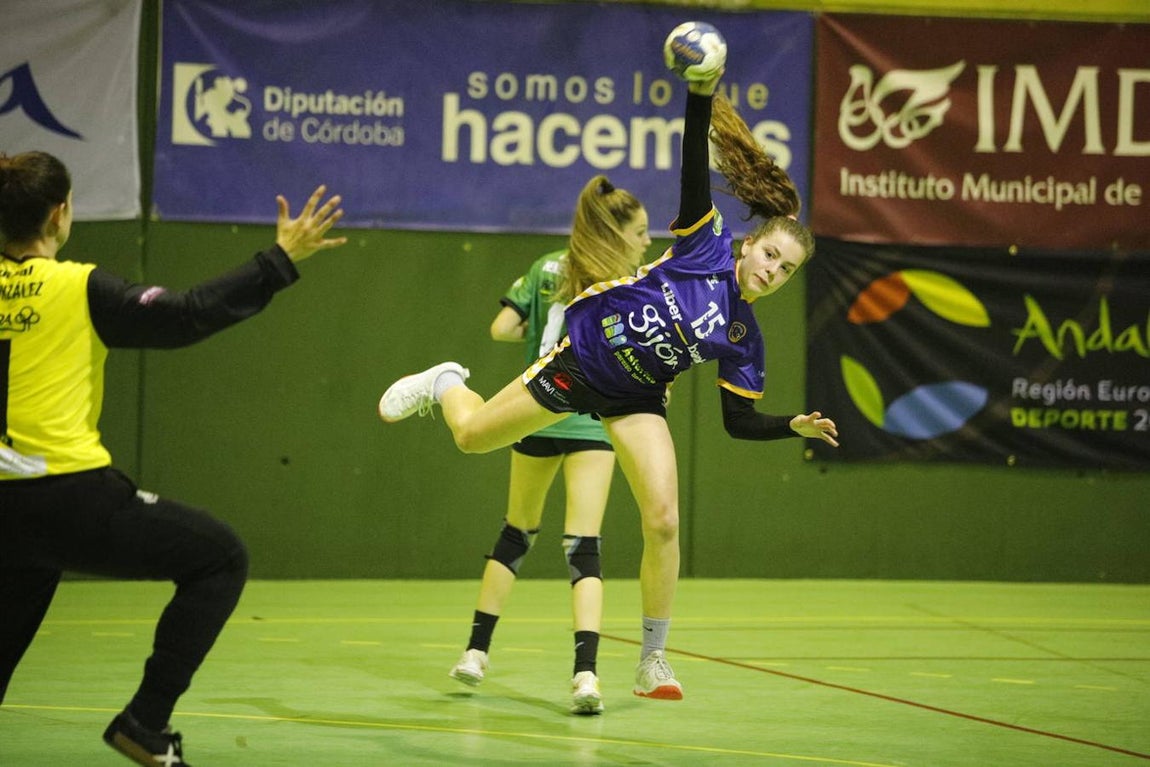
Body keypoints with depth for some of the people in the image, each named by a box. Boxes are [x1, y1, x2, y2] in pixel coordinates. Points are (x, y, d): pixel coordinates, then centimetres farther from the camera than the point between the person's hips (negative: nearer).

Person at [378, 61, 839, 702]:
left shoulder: (744, 340, -10)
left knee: (664, 521, -16)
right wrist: (702, 93, -36)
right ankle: (446, 384, 47)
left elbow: (739, 421, -5)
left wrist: (797, 426, -22)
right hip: (578, 363, -2)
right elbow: (695, 165, -24)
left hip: (636, 402, 2)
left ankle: (654, 660, -3)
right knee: (471, 435, 9)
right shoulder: (706, 246, -17)